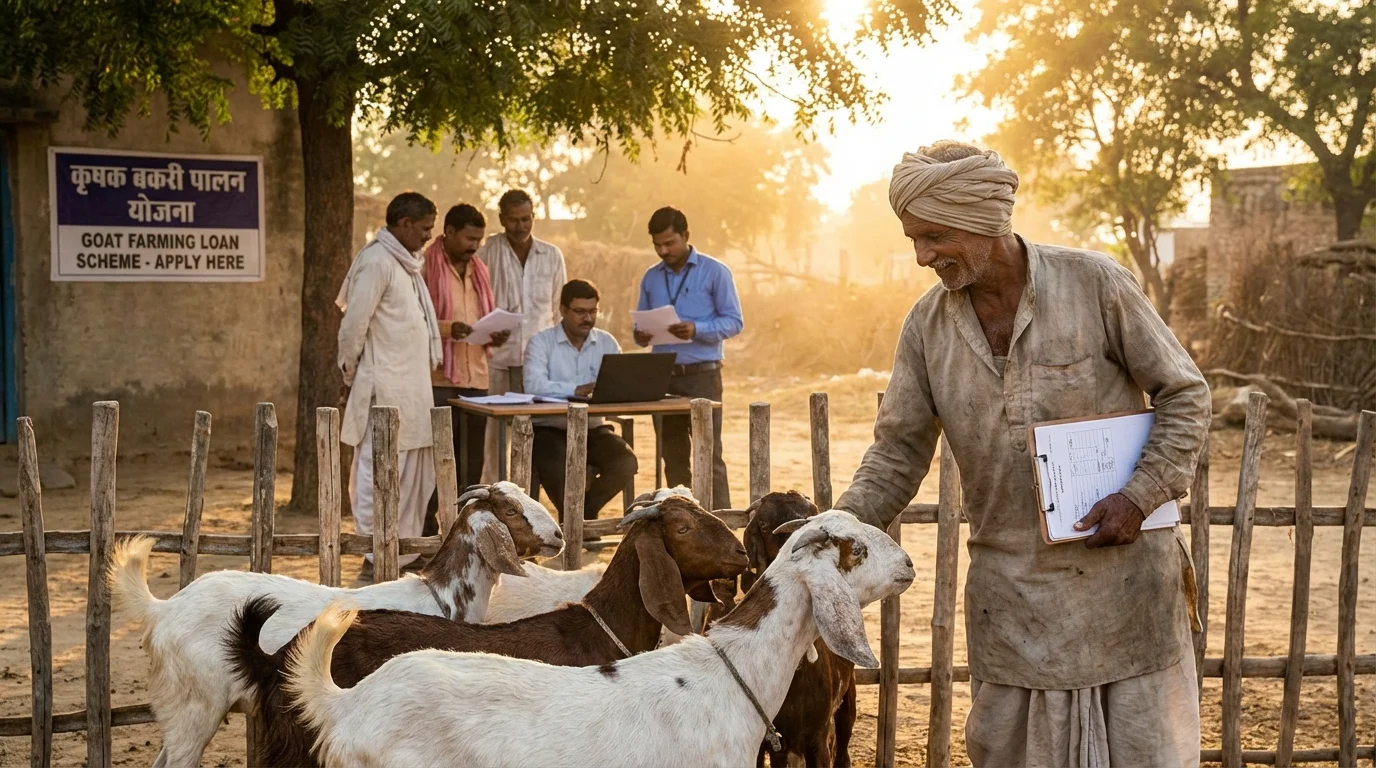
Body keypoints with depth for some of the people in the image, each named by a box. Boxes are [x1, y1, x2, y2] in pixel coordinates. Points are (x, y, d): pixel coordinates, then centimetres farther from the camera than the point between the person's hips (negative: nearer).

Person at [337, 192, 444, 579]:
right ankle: (376, 558, 2)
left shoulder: (406, 263, 16)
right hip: (385, 390, -10)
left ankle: (405, 552, 21)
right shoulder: (377, 262, -14)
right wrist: (352, 379, -6)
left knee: (416, 473, 13)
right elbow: (353, 326, -15)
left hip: (411, 389, 10)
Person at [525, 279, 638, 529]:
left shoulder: (607, 342, 8)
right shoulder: (541, 343, -6)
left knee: (626, 463, -22)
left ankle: (584, 513, 5)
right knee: (559, 470, -32)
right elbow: (535, 384, -23)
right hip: (550, 430, -4)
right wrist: (579, 390, -36)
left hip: (592, 429, 4)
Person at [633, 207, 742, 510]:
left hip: (702, 374, -5)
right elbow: (642, 324, 17)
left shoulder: (714, 272, -2)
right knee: (673, 457, 9)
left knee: (709, 455, -7)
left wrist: (697, 330, -21)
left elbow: (734, 321, -5)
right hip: (662, 375, 5)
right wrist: (641, 336, -7)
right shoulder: (651, 278, 12)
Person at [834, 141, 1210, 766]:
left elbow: (1184, 394, -3)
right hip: (1011, 590, 3)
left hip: (1122, 569, -3)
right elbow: (897, 455, 4)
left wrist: (1142, 495, -15)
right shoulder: (928, 325, 0)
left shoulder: (1094, 284, -10)